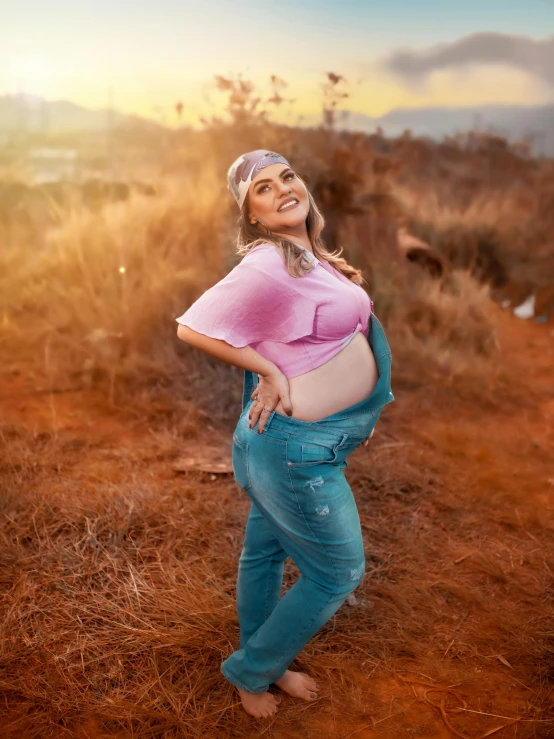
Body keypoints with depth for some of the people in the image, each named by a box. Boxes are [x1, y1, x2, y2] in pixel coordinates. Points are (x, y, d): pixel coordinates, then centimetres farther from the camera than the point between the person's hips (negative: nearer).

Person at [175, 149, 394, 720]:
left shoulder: (311, 257, 6)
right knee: (338, 573, 6)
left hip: (289, 439, 9)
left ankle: (264, 663, 43)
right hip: (298, 444, -9)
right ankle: (250, 670, 25)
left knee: (265, 550, 22)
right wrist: (268, 371, -20)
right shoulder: (267, 266, -23)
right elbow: (194, 328, -24)